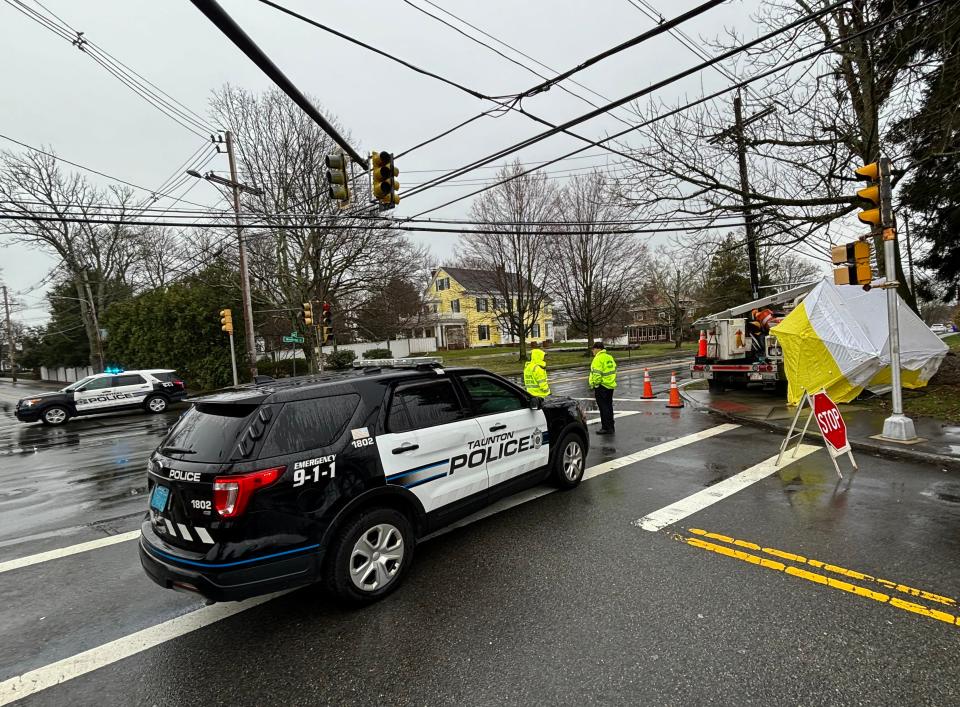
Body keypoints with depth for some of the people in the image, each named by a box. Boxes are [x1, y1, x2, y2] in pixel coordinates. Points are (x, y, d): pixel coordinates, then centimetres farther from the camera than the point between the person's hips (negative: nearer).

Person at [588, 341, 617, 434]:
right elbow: (614, 370, 17)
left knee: (603, 408, -3)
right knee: (609, 406, 16)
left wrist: (595, 385, -13)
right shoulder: (610, 357, 12)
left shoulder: (598, 359, -16)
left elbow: (597, 374, -22)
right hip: (610, 386, 9)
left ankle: (606, 428, 0)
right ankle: (610, 427, 24)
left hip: (602, 386, -9)